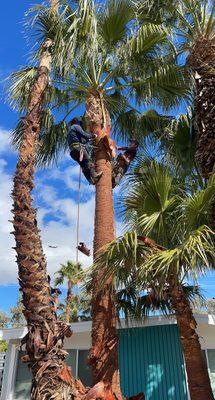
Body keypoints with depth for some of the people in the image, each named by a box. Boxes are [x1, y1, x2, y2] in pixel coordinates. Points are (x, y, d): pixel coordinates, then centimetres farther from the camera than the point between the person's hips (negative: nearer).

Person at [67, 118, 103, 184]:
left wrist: (89, 139, 41)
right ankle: (93, 176, -29)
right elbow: (83, 134, -6)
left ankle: (91, 180, -8)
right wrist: (92, 136, 9)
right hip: (78, 147, -8)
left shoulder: (70, 131, 36)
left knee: (84, 166, 0)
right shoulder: (76, 126, 9)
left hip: (73, 150, 8)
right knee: (88, 160, -17)